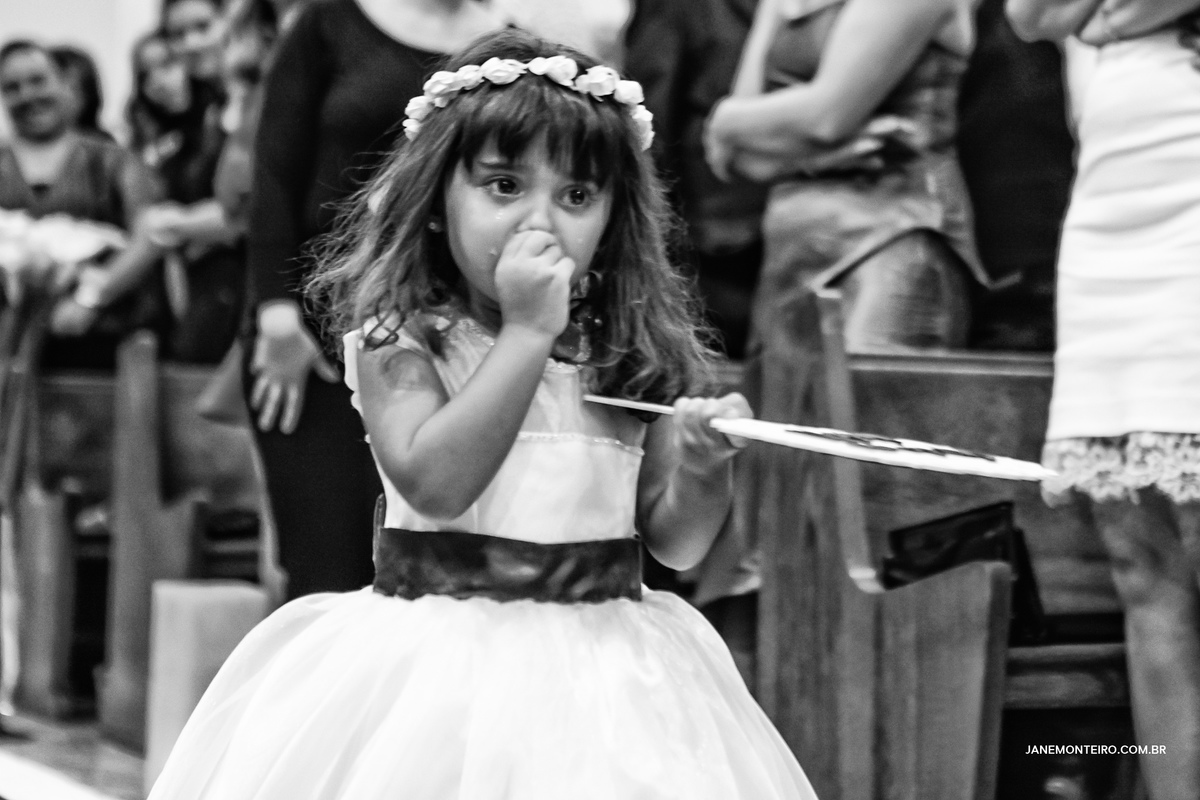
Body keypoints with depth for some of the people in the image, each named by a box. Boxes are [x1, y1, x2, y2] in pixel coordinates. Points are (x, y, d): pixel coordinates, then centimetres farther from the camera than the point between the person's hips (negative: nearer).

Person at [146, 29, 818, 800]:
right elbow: (434, 483, -22)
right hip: (442, 667, -3)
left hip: (601, 670, 3)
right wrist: (528, 330, -21)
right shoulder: (399, 337, -6)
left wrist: (704, 464, -14)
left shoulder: (631, 347, 3)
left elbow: (676, 540, 7)